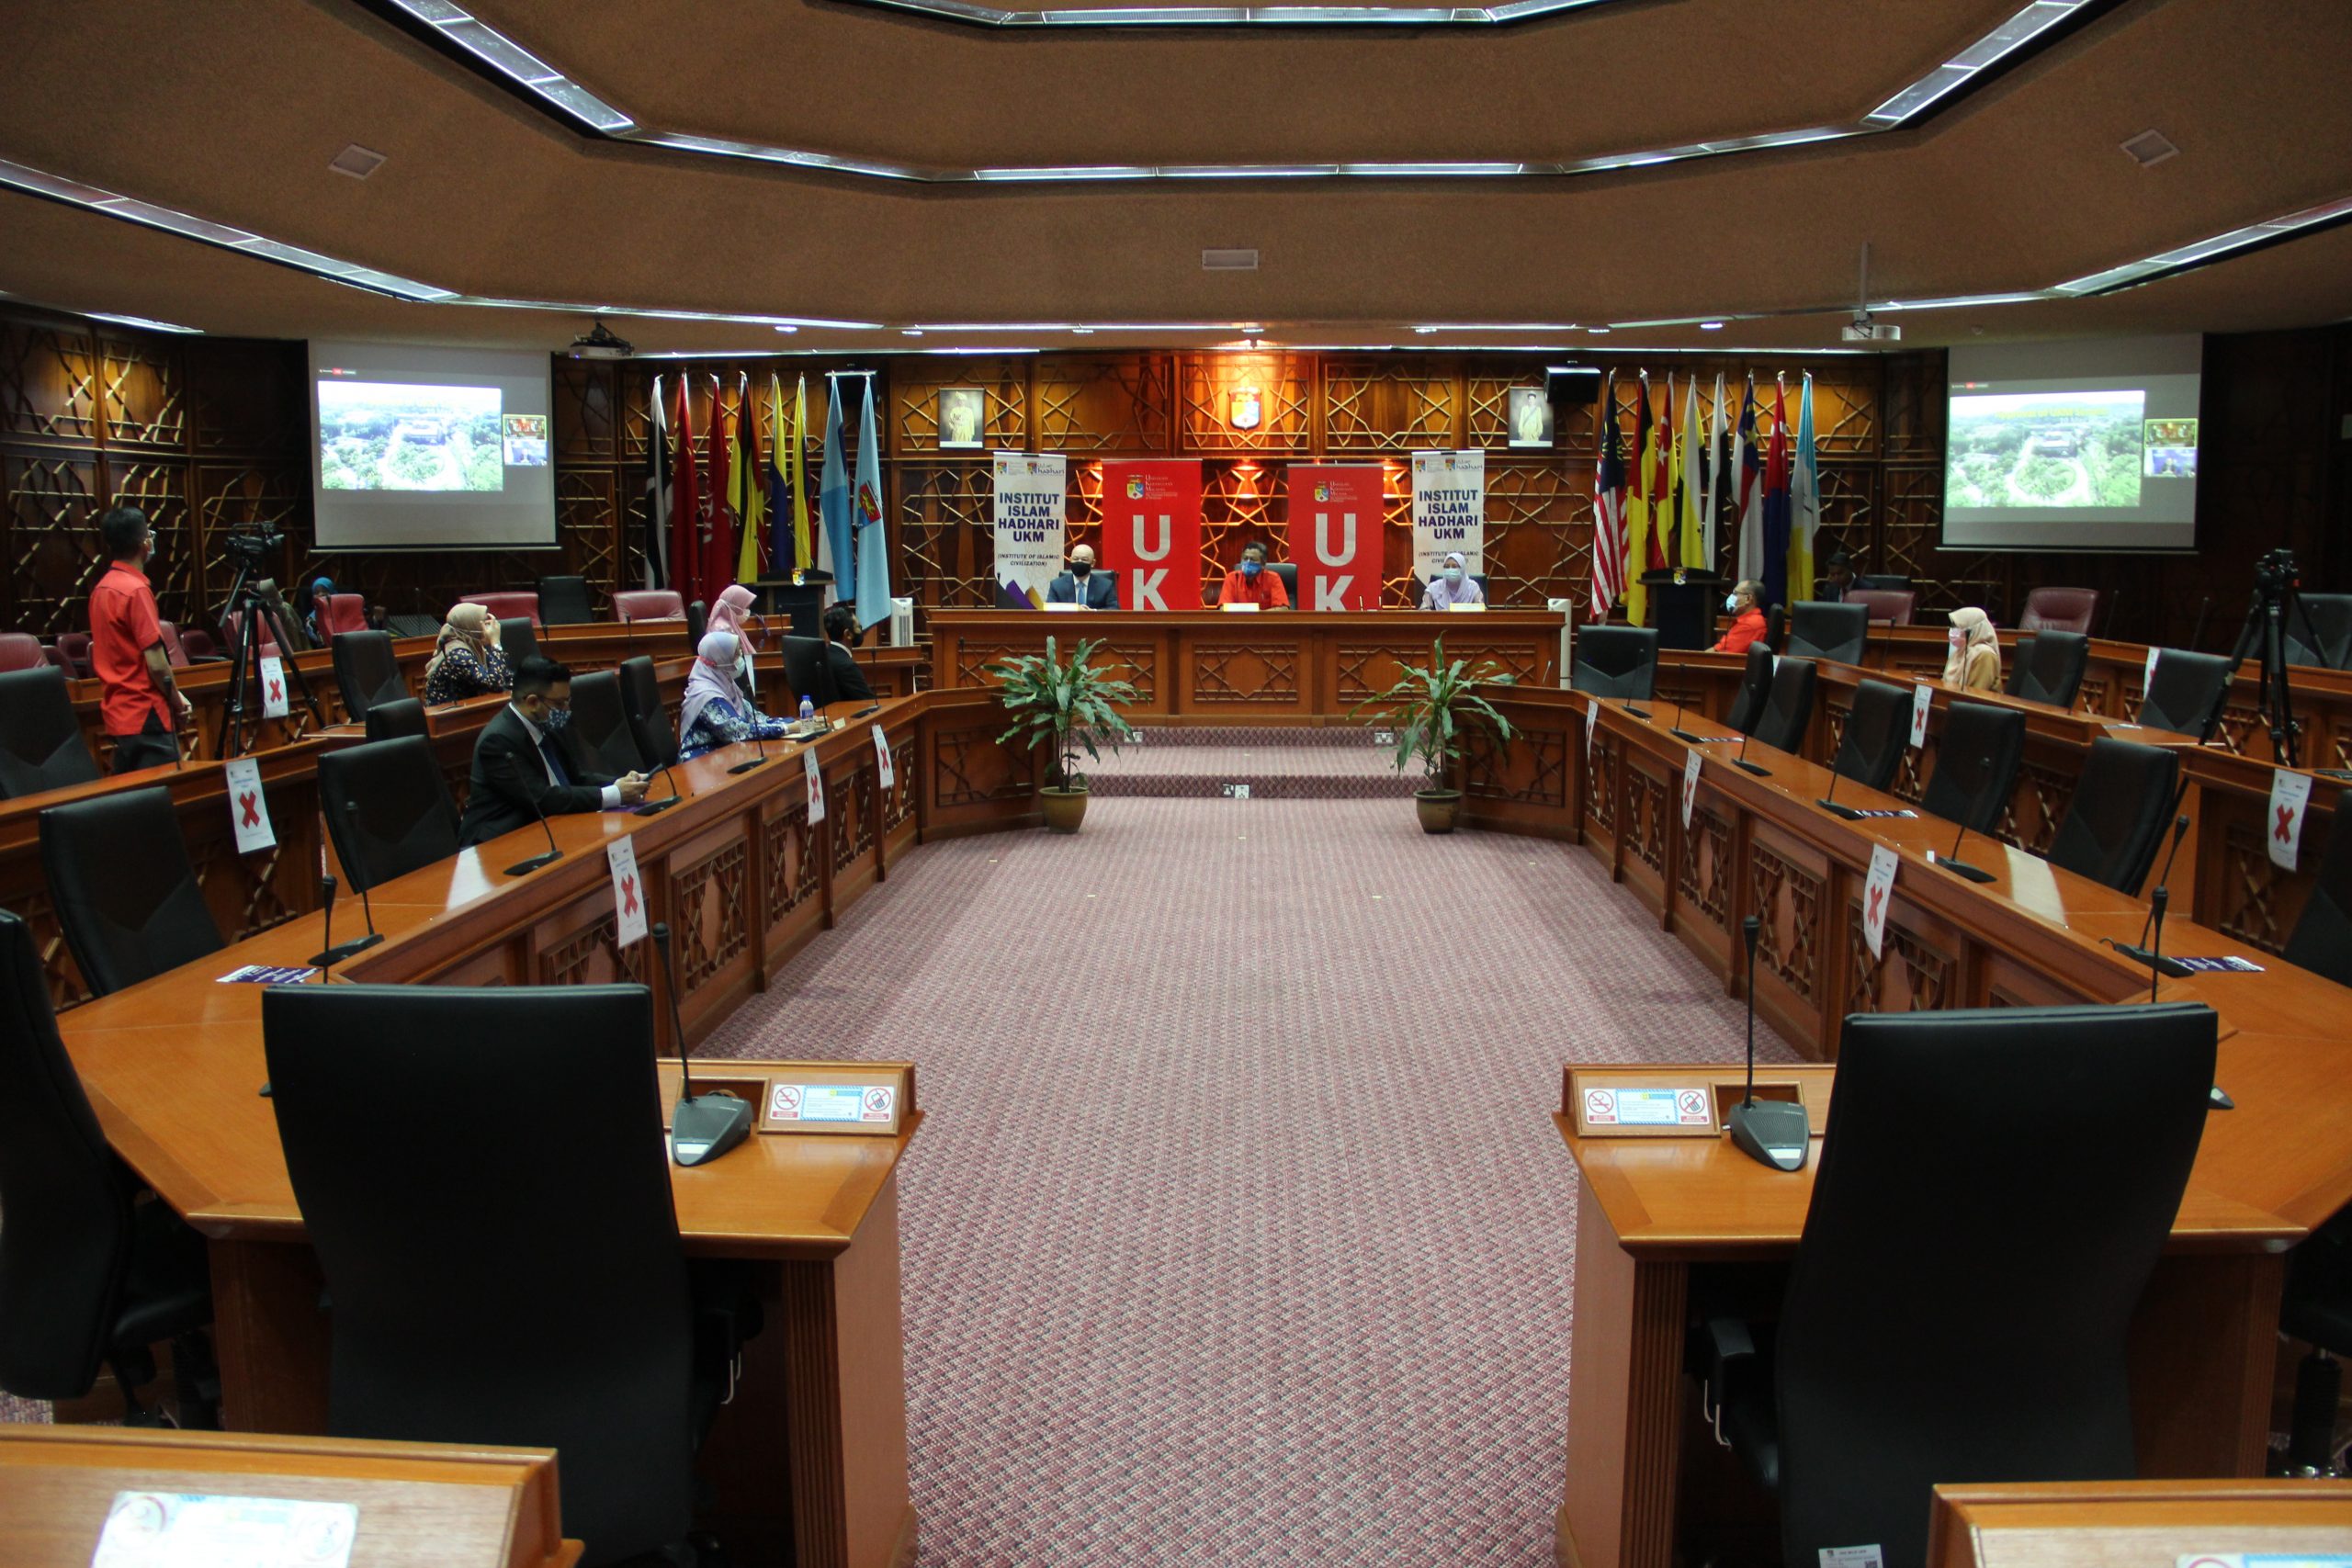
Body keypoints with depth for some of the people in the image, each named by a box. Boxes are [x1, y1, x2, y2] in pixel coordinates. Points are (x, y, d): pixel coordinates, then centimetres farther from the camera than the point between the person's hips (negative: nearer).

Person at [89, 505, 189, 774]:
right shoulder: (136, 590, -15)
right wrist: (179, 702, -3)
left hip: (117, 713, 9)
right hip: (146, 716, -9)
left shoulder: (101, 589, 11)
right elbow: (156, 664, -18)